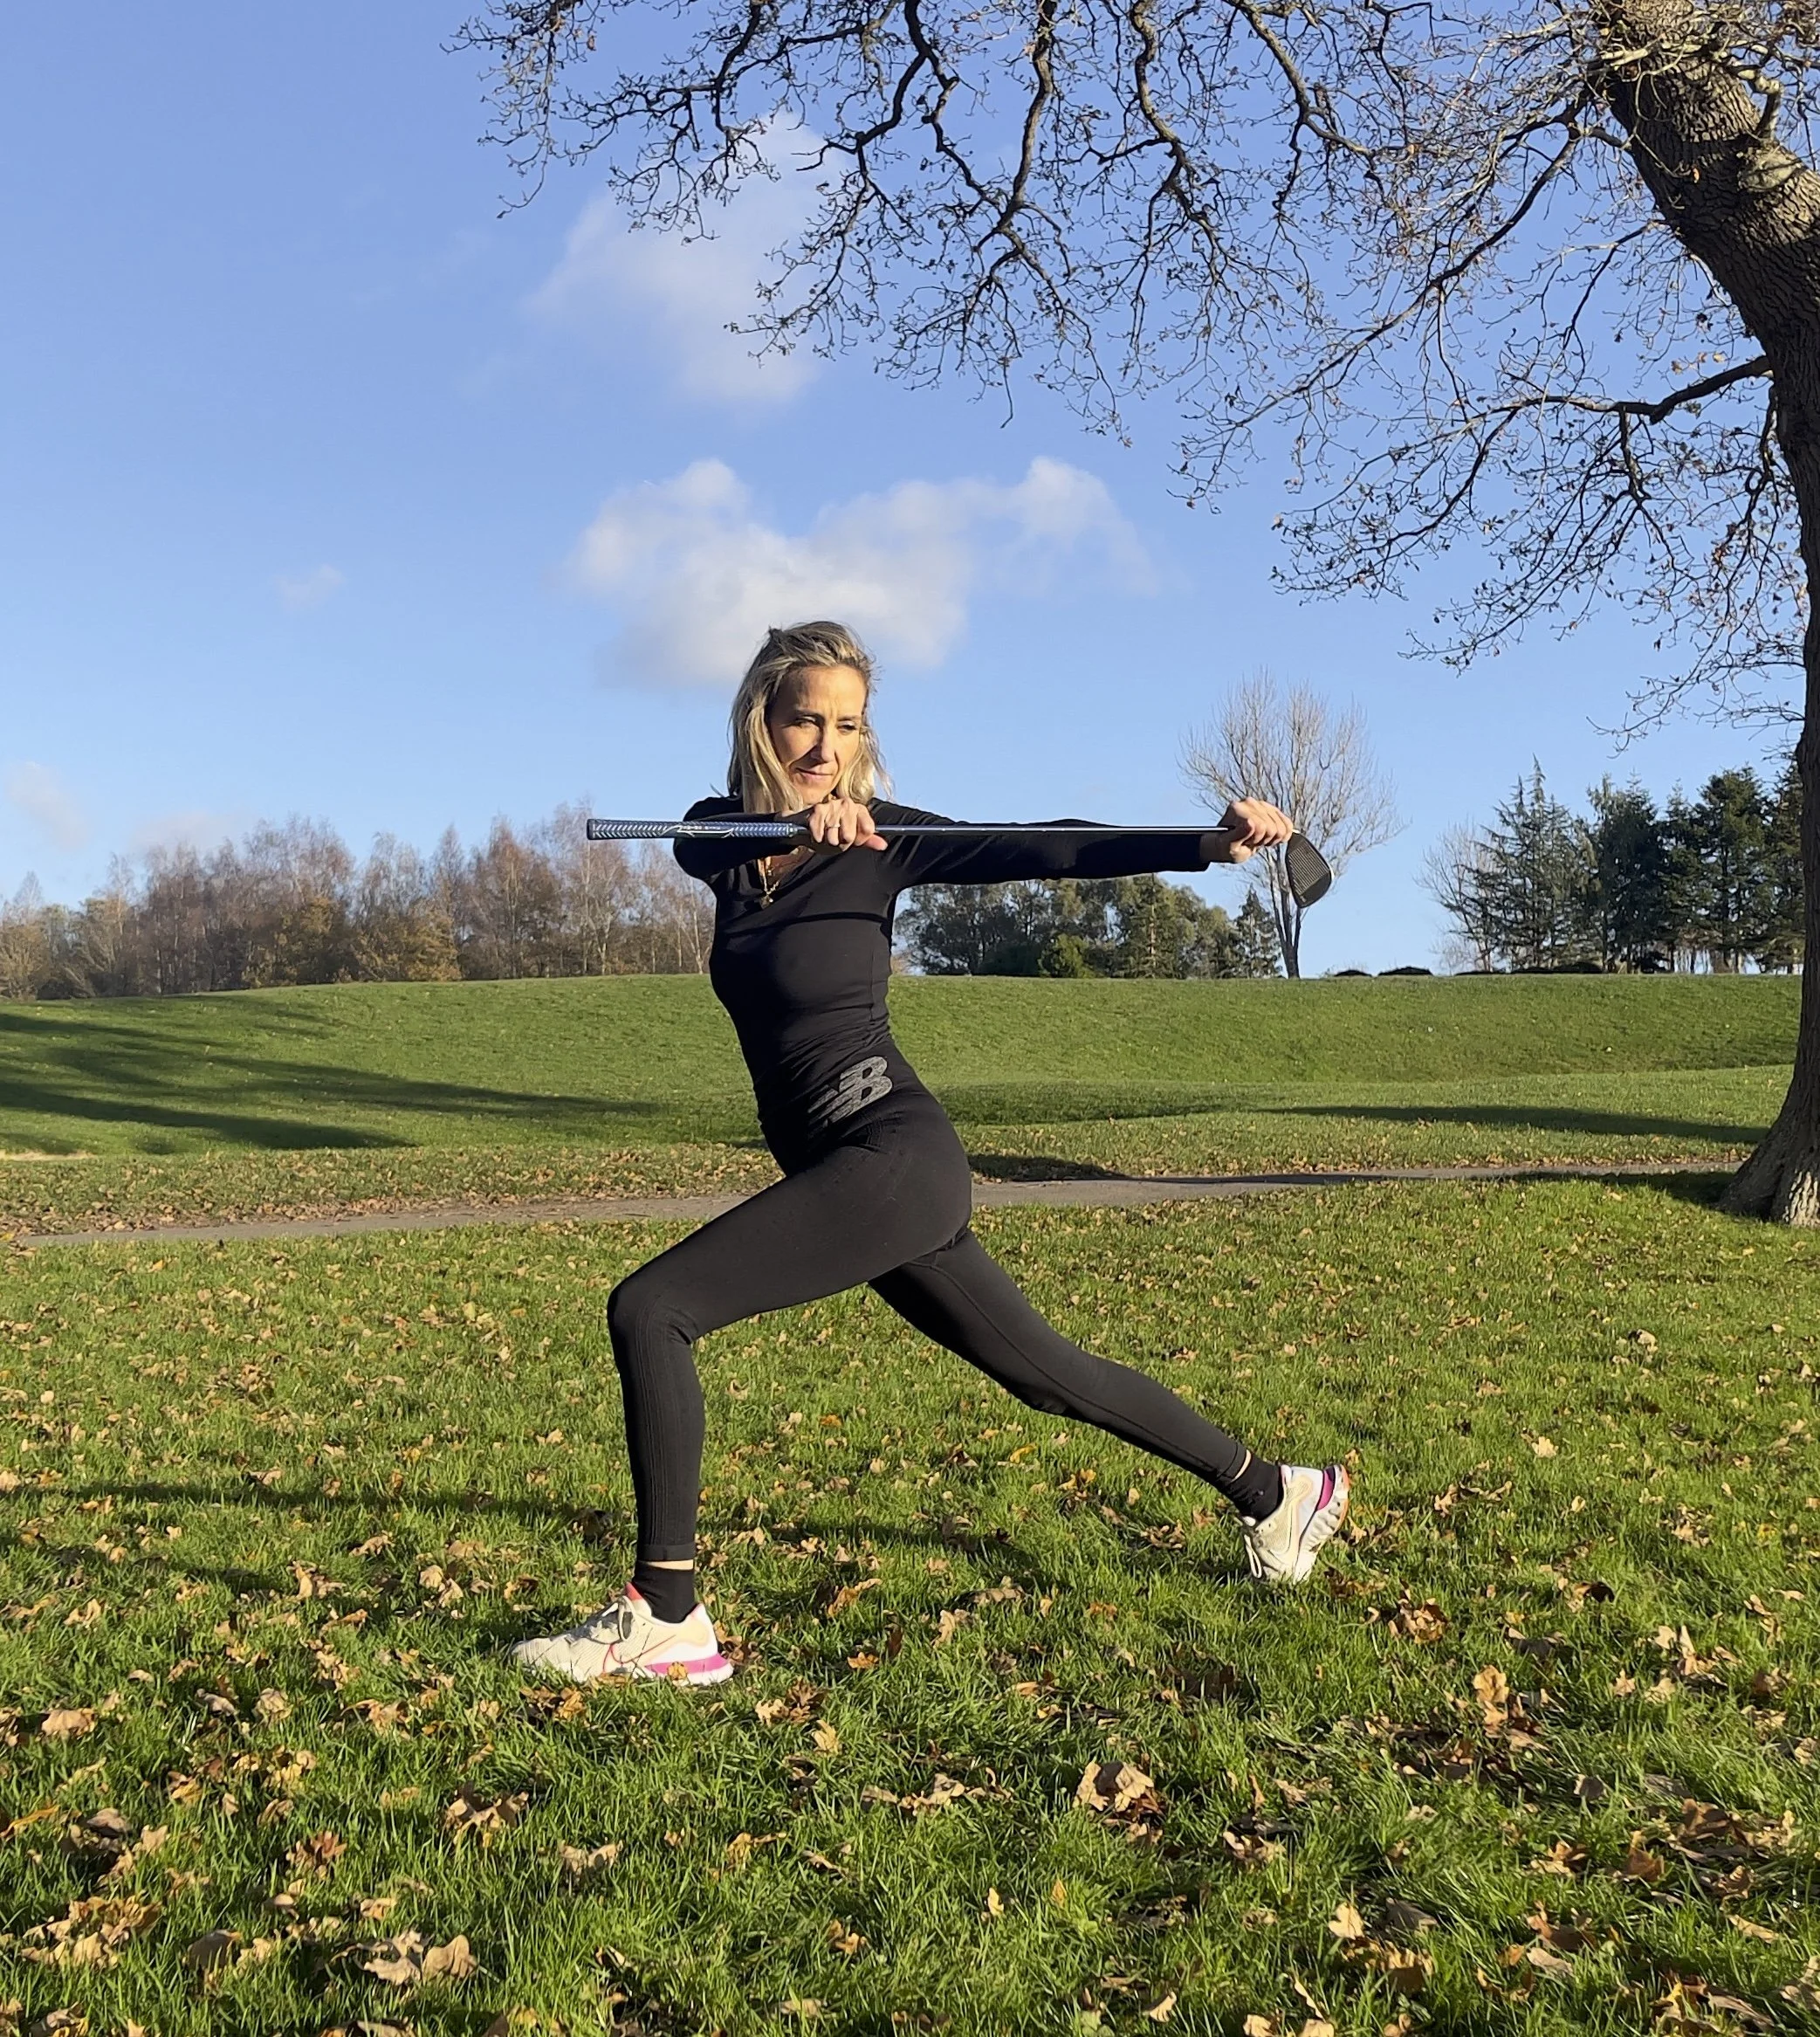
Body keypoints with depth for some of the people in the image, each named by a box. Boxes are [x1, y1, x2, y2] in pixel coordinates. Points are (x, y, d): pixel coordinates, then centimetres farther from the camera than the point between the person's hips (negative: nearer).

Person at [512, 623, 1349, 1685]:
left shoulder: (883, 837, -5)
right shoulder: (720, 835, 10)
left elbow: (1037, 851, -17)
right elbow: (705, 840, -14)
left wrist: (1210, 844, -33)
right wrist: (799, 825, -37)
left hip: (893, 1155, -7)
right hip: (851, 1173, 7)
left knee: (648, 1309, -13)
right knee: (1044, 1367, 17)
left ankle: (666, 1618, -7)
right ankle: (1279, 1492, 34)